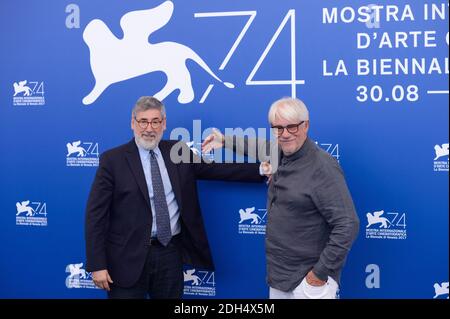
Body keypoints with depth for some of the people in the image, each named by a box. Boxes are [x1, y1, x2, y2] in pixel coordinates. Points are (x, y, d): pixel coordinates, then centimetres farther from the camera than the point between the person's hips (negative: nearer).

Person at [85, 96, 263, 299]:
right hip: (129, 257, -3)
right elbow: (96, 214, -6)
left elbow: (219, 168, 5)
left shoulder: (178, 152, 6)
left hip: (171, 253, 3)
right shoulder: (113, 160, -4)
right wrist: (97, 265, -11)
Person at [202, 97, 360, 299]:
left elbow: (347, 225, -24)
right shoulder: (282, 156, 3)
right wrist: (225, 141, 29)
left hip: (308, 278, -8)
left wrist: (321, 273, -20)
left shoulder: (323, 167, -21)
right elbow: (262, 147, 27)